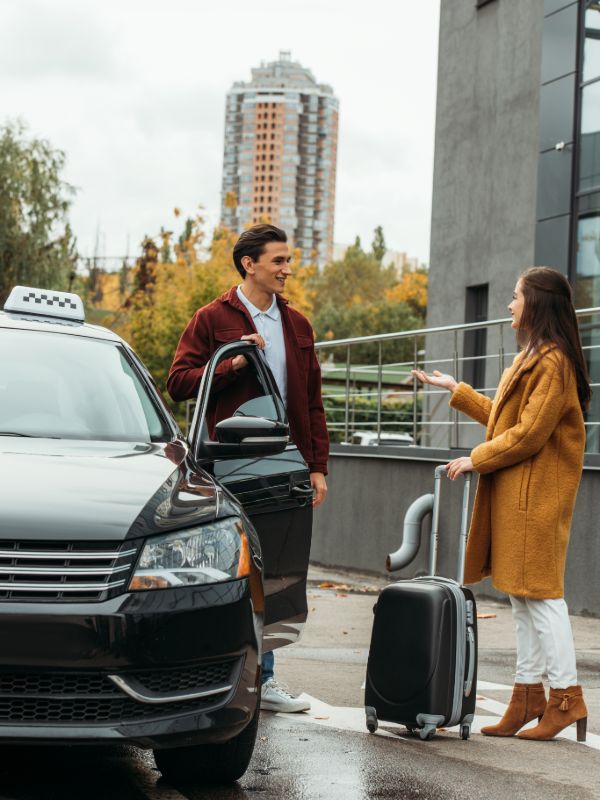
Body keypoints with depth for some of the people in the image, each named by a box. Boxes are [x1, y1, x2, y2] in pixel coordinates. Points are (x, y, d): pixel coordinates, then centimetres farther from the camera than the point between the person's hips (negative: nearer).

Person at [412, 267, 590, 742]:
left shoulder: (553, 362, -14)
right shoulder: (533, 358, 18)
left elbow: (528, 434, -19)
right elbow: (504, 418, 23)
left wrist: (475, 460, -10)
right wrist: (456, 391, 30)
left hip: (535, 495, -10)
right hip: (516, 493, 10)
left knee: (541, 594, -7)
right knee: (523, 596, 11)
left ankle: (568, 697, -1)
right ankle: (530, 696, 16)